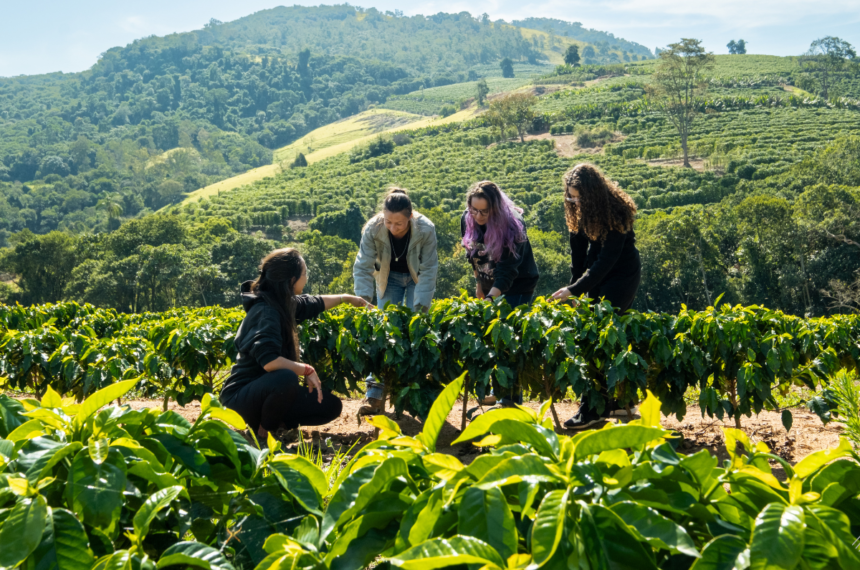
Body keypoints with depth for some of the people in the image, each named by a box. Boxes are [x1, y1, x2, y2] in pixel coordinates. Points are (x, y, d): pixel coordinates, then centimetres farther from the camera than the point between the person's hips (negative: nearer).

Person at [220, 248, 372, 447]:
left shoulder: (283, 304, 6)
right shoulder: (265, 312, -23)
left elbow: (314, 303, 29)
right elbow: (268, 361, -35)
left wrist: (346, 298, 40)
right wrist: (307, 370, -25)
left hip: (265, 390, 9)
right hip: (241, 397, -9)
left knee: (331, 406, 2)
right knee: (286, 378, -40)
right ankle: (262, 436, -15)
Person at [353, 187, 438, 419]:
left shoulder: (425, 230, -32)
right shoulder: (373, 229, -29)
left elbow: (429, 271, -25)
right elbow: (362, 268, -22)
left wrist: (420, 309, -31)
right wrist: (364, 303, -32)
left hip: (416, 278, -1)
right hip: (389, 278, 1)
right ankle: (375, 395, -10)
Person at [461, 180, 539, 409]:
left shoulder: (512, 226, -27)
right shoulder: (468, 220, -9)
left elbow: (507, 270, -33)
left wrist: (489, 299, -42)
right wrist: (479, 284, 14)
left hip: (517, 286, -6)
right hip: (491, 286, 6)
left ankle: (512, 397, -3)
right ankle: (498, 391, 19)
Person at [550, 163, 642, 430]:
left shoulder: (615, 212, -24)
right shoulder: (580, 211, -3)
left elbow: (607, 260, -27)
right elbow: (579, 250, 5)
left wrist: (574, 290, -30)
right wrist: (575, 286, -1)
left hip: (623, 275, -7)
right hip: (597, 273, 7)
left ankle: (594, 408, -13)